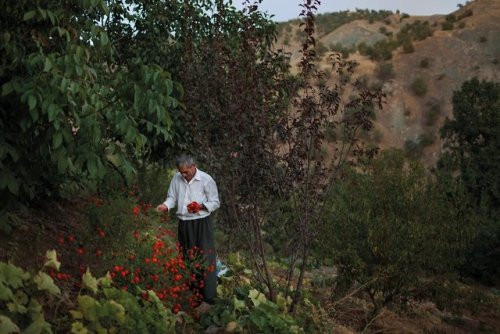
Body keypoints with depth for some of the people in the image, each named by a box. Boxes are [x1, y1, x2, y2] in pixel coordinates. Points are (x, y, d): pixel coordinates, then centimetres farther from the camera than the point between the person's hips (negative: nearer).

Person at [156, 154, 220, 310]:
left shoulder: (206, 180, -10)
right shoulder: (177, 178, 3)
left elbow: (215, 203, -5)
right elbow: (172, 197, 11)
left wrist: (200, 206, -21)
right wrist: (165, 205, -10)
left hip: (201, 224, -5)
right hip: (183, 223, 6)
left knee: (205, 260, -7)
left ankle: (208, 298, -2)